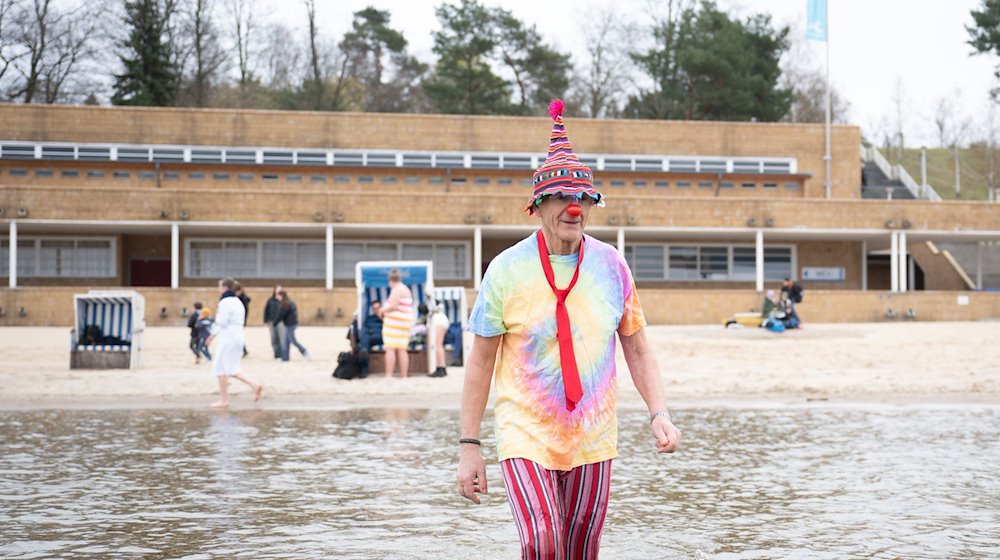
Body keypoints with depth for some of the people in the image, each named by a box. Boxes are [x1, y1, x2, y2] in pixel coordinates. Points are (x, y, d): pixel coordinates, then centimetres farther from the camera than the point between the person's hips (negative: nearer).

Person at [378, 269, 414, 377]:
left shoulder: (396, 289, -10)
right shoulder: (407, 290, 19)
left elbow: (393, 306, -19)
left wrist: (382, 310, -3)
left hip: (394, 322, -9)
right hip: (406, 321, 9)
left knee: (390, 348, -9)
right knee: (402, 350, 6)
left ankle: (388, 375, -13)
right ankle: (404, 376, 3)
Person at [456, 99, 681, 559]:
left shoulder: (611, 266, 2)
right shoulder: (506, 269, -5)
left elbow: (637, 350, 9)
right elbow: (480, 362, -1)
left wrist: (658, 413, -5)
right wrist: (468, 445, -4)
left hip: (592, 440, 3)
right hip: (526, 435, -3)